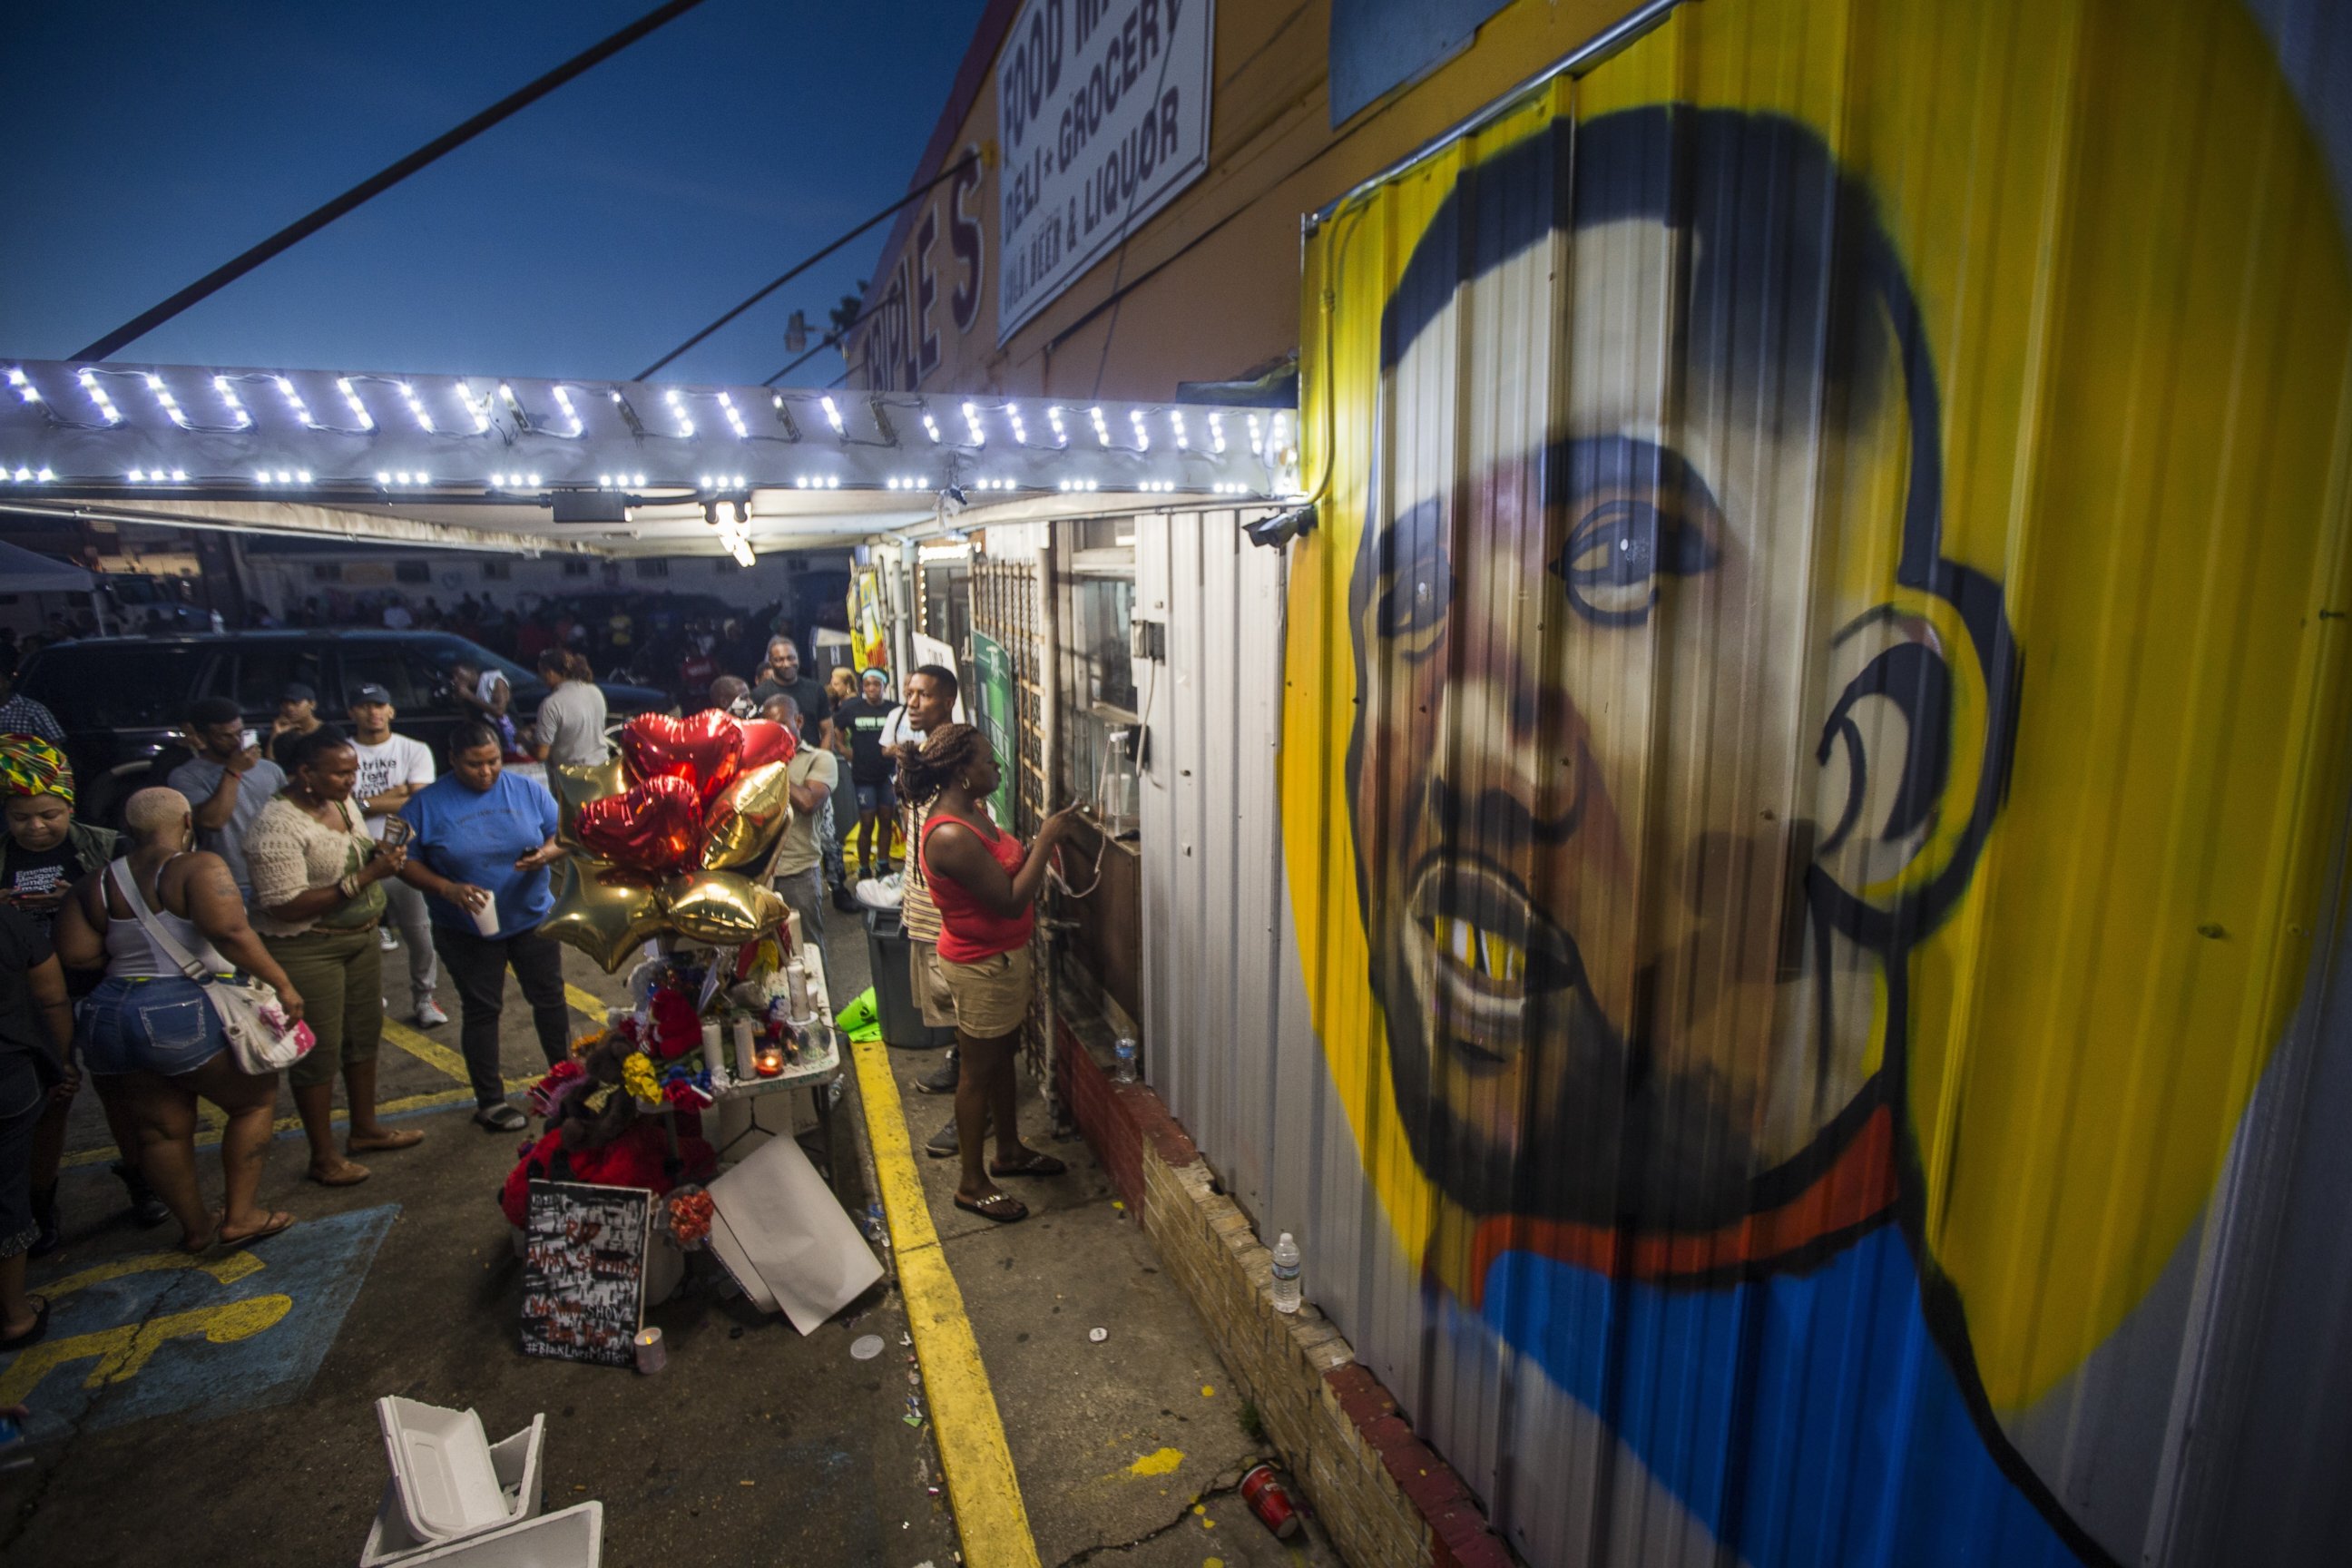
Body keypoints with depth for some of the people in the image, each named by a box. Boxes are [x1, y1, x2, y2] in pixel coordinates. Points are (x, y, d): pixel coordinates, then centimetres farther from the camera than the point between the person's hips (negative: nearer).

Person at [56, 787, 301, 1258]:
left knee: (161, 1128, 16)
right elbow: (229, 932, -24)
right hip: (188, 1014, -7)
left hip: (109, 1019, 7)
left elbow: (75, 953, 2)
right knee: (256, 1100, 12)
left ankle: (195, 1226, 31)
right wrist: (282, 983, -20)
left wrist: (128, 955, 19)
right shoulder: (200, 867, -12)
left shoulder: (96, 884, 8)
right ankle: (239, 1217, 12)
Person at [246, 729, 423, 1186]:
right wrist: (364, 878, -27)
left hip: (361, 938, 8)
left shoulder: (343, 804, 3)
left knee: (365, 1034, 17)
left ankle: (365, 1128, 35)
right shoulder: (278, 825, -22)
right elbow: (286, 907, -24)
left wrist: (381, 855, -5)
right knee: (319, 1051, 3)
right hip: (306, 951, -8)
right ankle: (323, 1158, 18)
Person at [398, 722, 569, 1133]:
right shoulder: (427, 804, -9)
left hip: (533, 919, 2)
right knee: (481, 1010, 10)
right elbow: (407, 862, -5)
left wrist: (547, 853, -21)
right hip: (468, 930, -2)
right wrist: (447, 888, -22)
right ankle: (490, 1100, 24)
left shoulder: (527, 790, -4)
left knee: (550, 998, 12)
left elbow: (562, 834, 2)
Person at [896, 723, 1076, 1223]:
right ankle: (972, 1183, 25)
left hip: (1004, 957, 10)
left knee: (1004, 1056, 23)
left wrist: (1041, 843, -2)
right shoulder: (950, 835, -29)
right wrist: (1046, 840, -22)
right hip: (982, 967, -10)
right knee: (980, 1072, 7)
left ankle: (1009, 1152, 42)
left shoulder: (969, 811, 2)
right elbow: (1011, 900, -28)